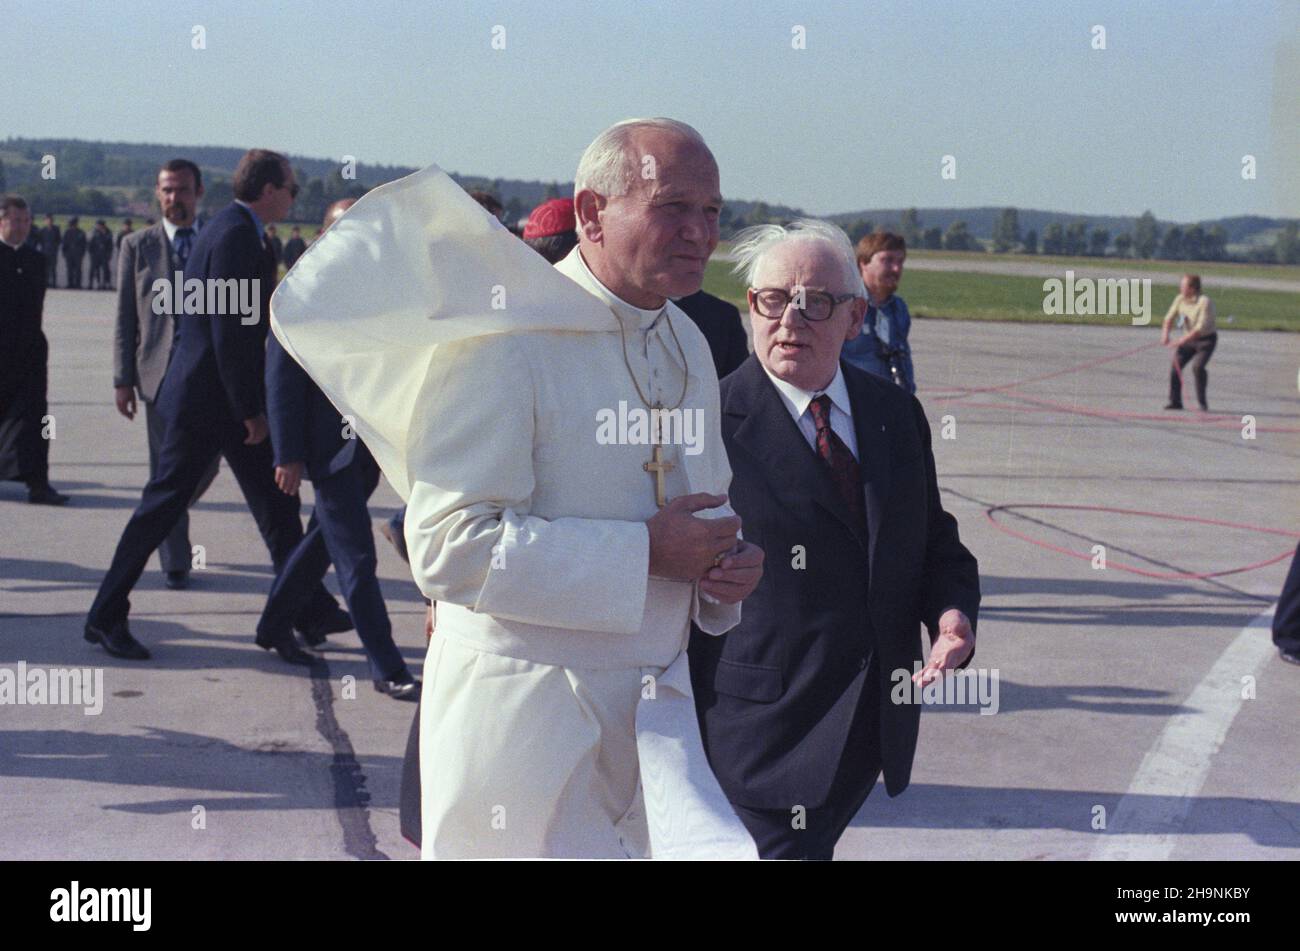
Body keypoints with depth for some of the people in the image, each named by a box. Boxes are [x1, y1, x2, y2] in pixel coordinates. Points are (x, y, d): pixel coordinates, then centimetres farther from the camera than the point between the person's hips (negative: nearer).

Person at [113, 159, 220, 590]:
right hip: (161, 371, -2)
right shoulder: (136, 245, 6)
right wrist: (123, 378, -2)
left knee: (205, 465, 5)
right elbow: (125, 317, 4)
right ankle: (175, 562, 8)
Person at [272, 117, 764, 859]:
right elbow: (451, 546, -22)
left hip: (656, 703, 7)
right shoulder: (506, 340, -15)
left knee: (722, 845, -5)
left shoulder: (687, 344, 12)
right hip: (522, 708, -6)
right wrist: (645, 551, -22)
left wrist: (730, 562, 1)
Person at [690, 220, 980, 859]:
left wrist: (952, 613, -5)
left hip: (873, 728, 6)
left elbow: (936, 545, 16)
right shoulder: (711, 421, -9)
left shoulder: (897, 415, 9)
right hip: (764, 729, -6)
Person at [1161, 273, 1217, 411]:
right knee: (1175, 366, -5)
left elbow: (1200, 327, -30)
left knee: (1197, 366, -24)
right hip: (1188, 338, 6)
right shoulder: (1180, 299, -5)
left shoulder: (1205, 302, -25)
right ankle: (1175, 401, 5)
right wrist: (1165, 333, -20)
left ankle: (1202, 402, -8)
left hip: (1206, 339, -6)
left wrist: (1182, 341, -34)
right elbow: (1169, 318, -1)